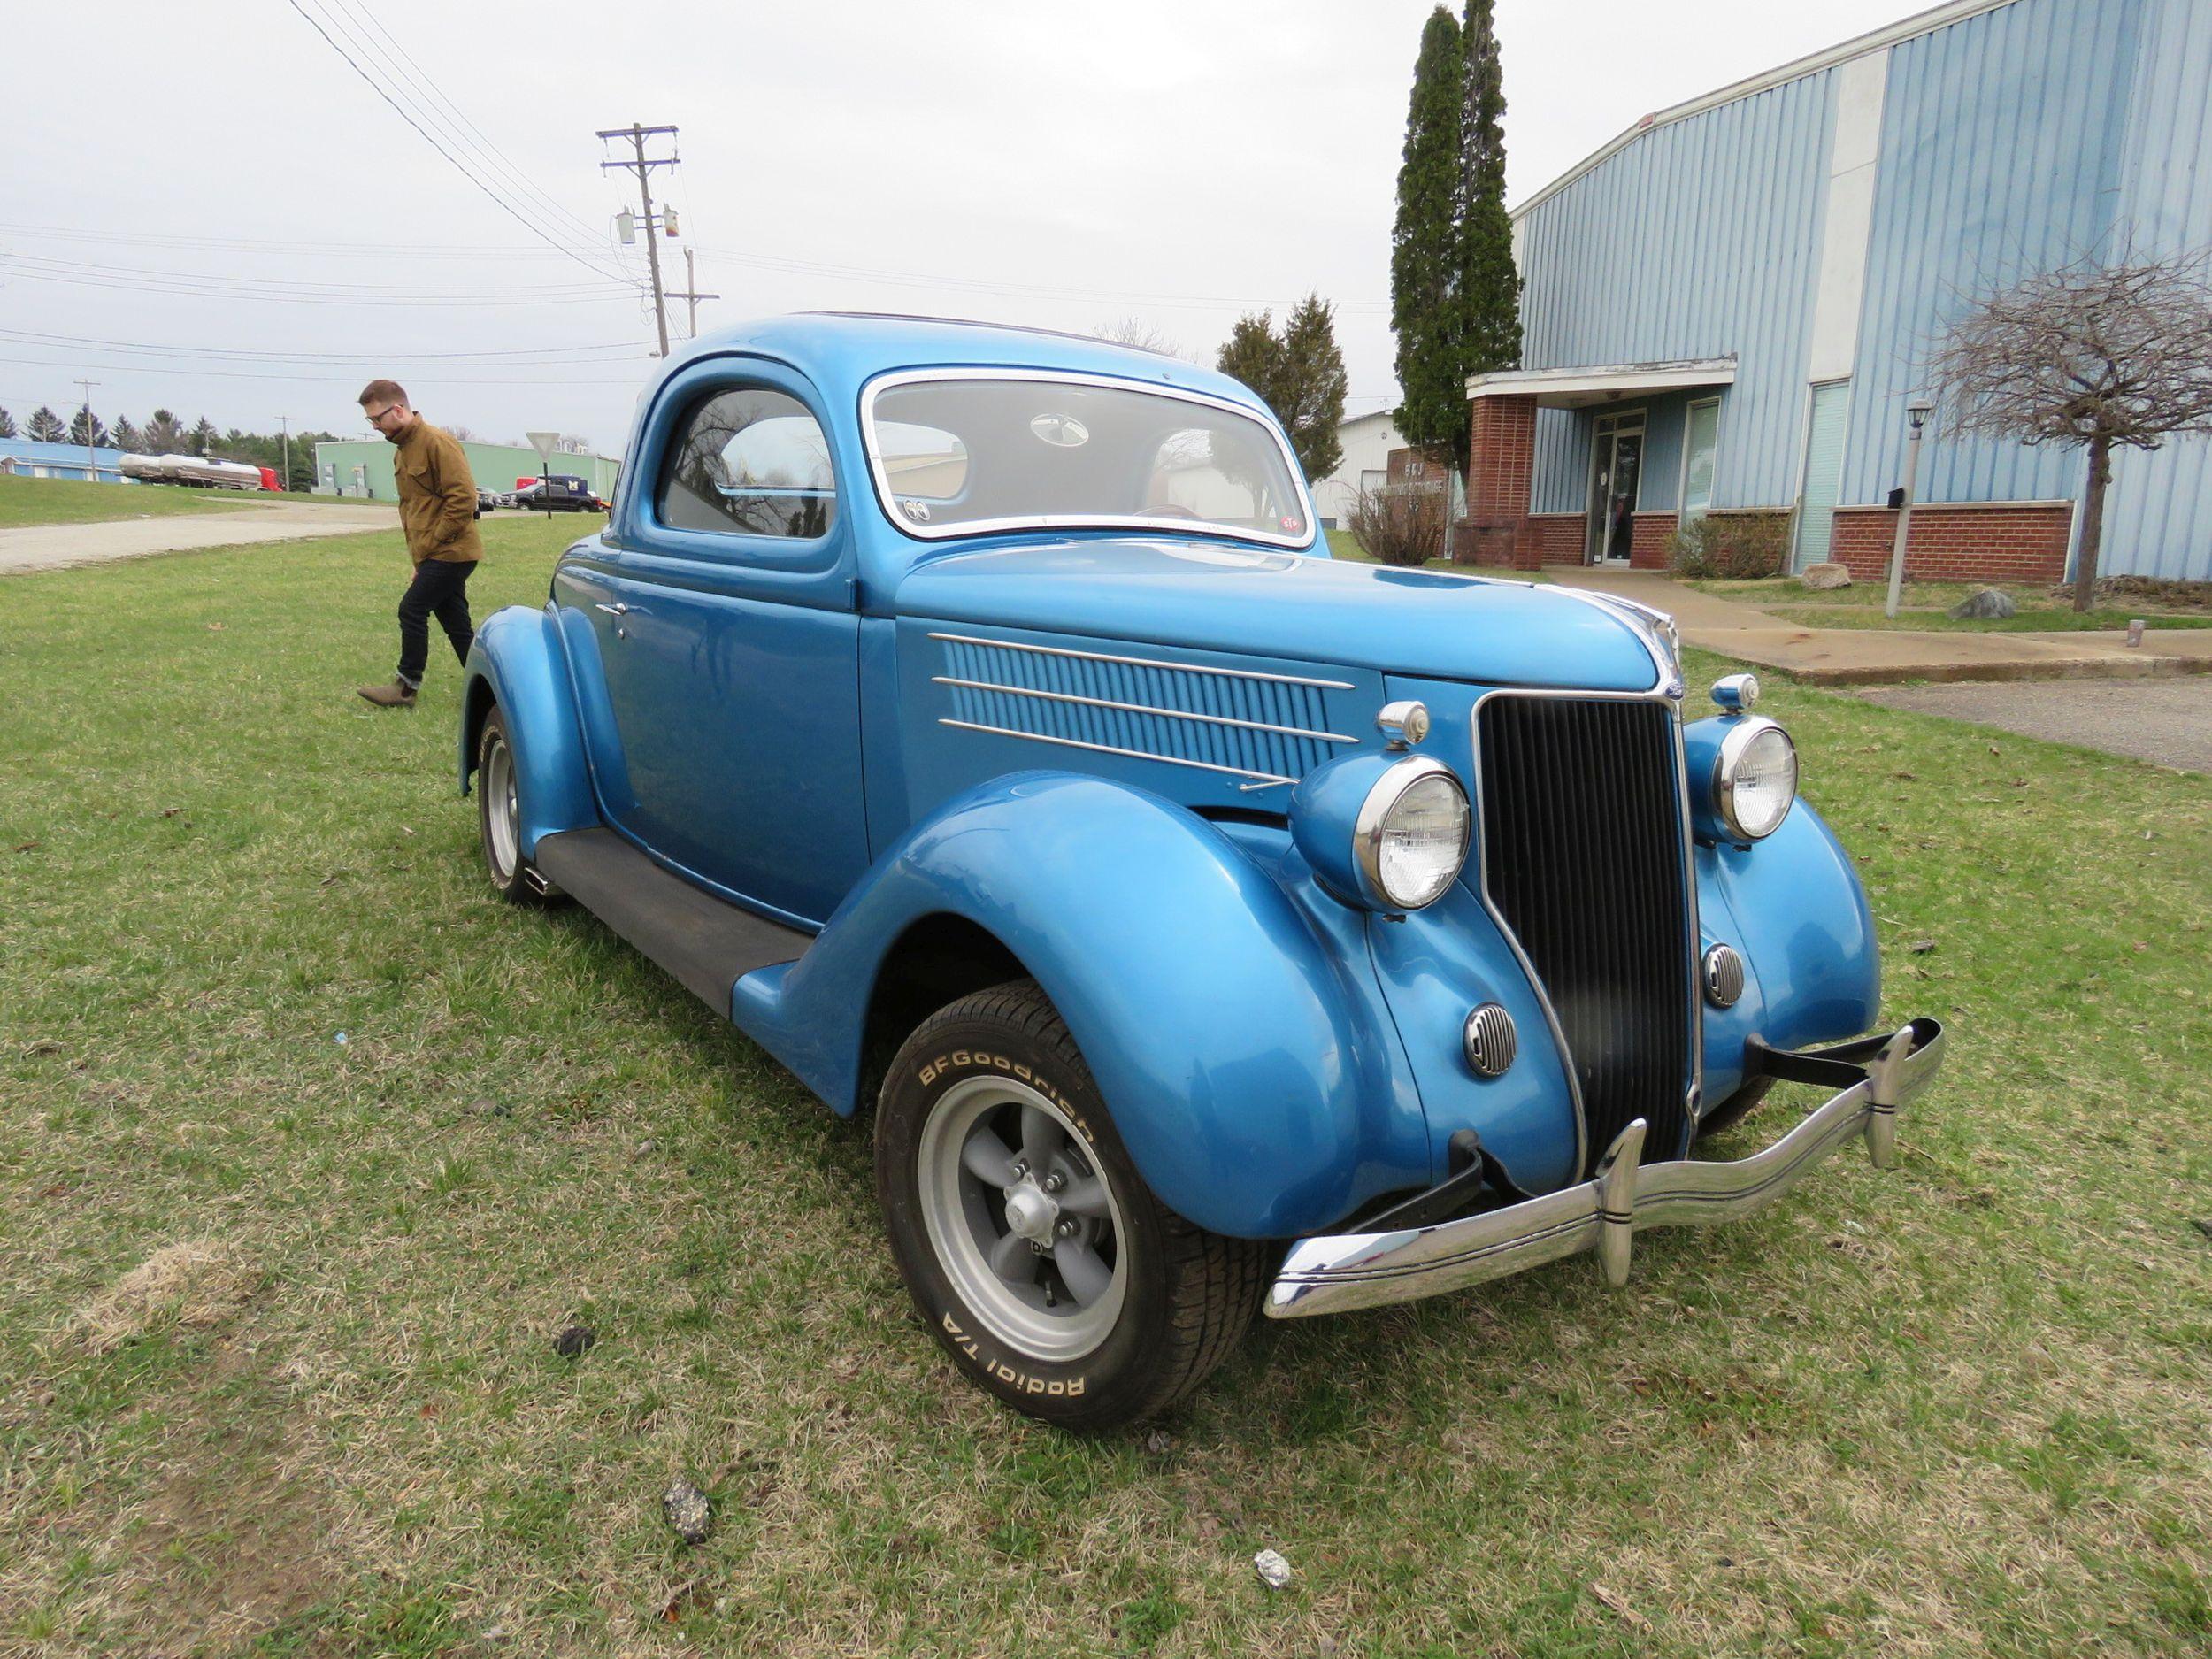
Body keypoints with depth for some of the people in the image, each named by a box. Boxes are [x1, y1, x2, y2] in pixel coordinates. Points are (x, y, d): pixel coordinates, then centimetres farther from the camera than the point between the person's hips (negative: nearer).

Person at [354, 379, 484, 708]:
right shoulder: (402, 451, 18)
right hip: (431, 554, 10)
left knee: (412, 610, -9)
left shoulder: (436, 441, -13)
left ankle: (406, 686, 1)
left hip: (450, 552, -10)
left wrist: (433, 541, -15)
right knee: (455, 622, 8)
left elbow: (464, 498, -20)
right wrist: (417, 551, 17)